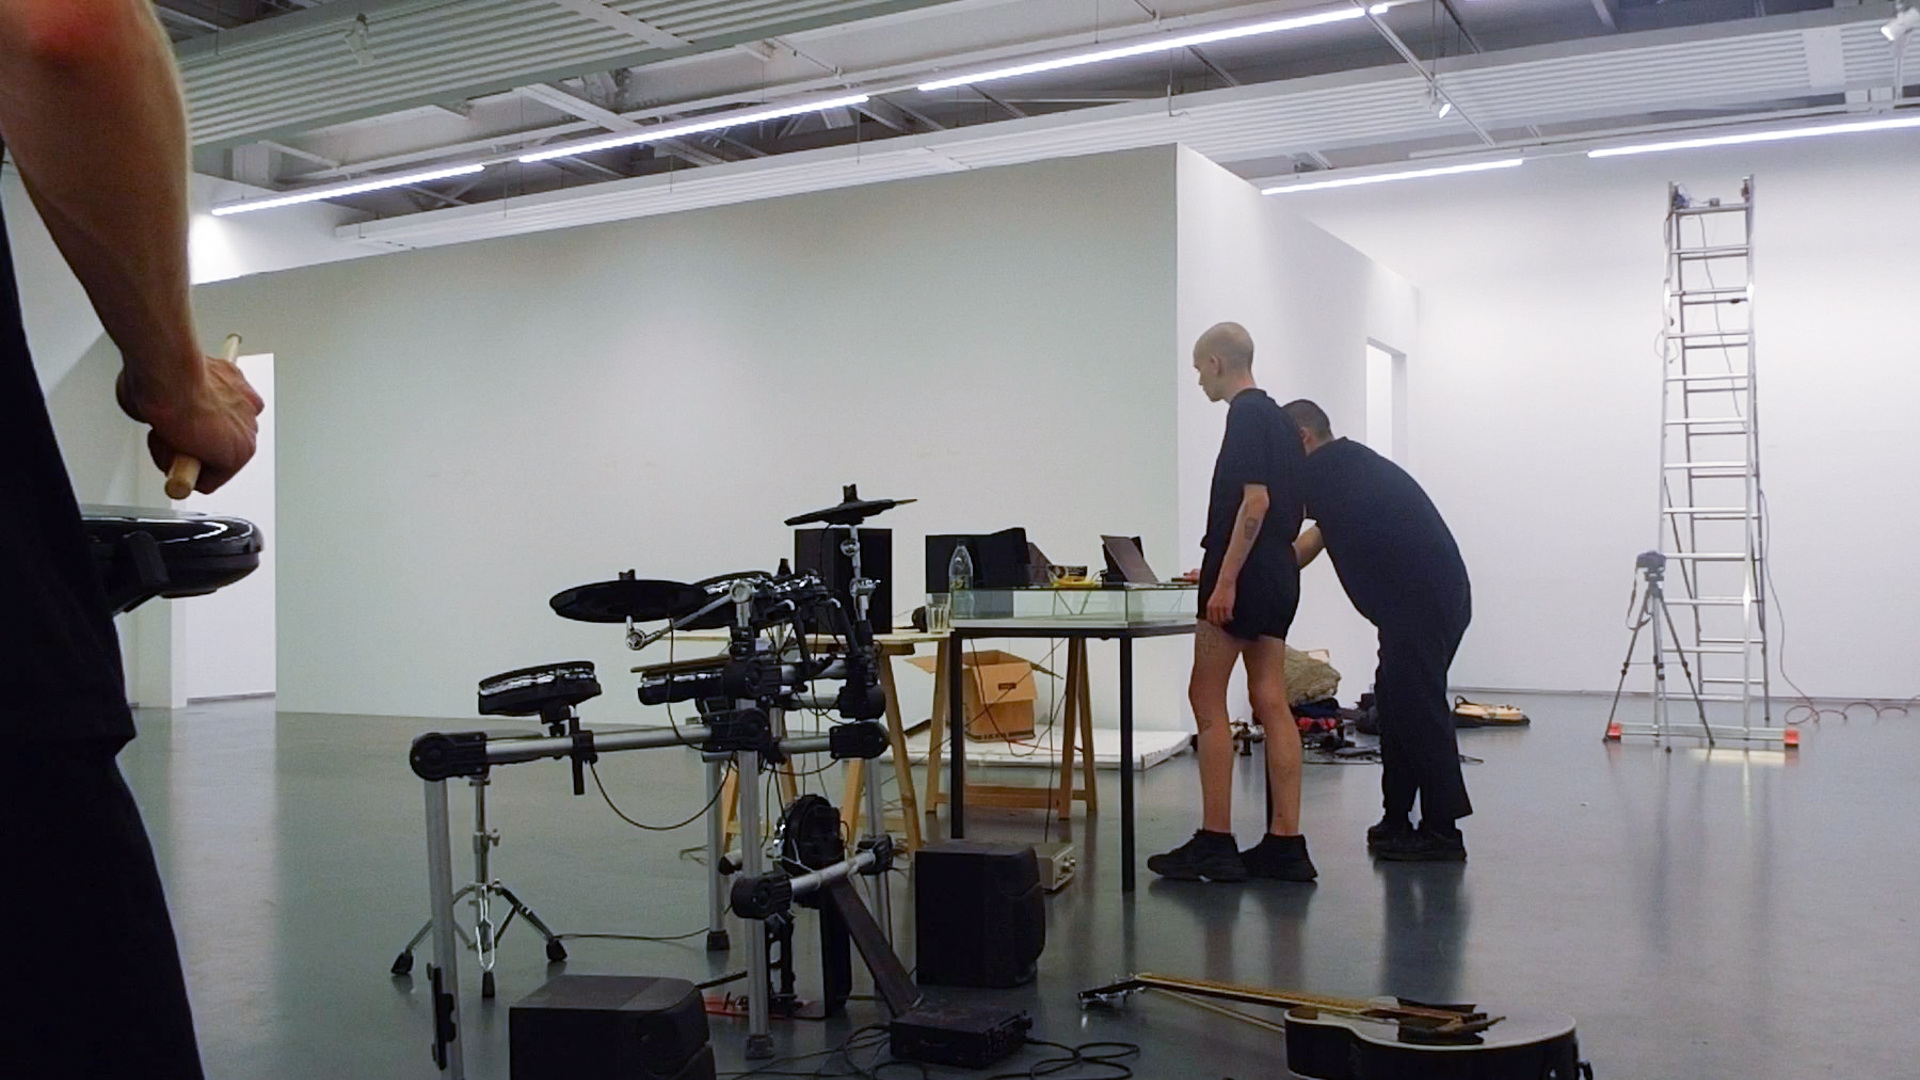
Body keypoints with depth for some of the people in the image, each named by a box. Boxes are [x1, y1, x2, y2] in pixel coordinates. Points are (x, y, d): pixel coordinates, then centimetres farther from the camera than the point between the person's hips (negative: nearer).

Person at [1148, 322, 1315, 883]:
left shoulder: (1247, 414, -12)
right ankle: (1285, 844, 7)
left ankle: (1216, 843, -2)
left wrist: (1226, 579, -21)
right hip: (1279, 579, 9)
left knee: (1208, 699, -4)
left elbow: (1254, 500, -21)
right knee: (1271, 705, 6)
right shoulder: (1280, 417, 18)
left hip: (1245, 579, -9)